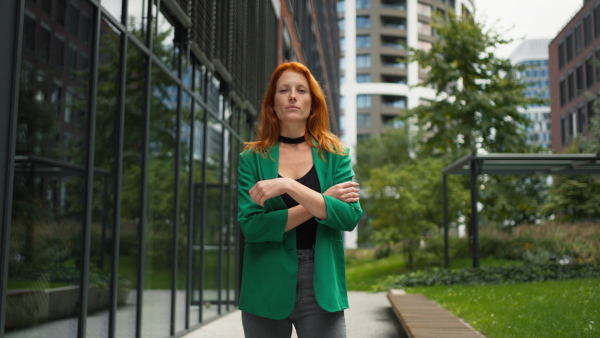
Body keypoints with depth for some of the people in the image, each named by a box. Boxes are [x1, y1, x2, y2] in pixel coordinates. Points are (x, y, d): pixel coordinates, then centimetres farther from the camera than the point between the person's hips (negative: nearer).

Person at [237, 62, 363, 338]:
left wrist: (289, 186, -19)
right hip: (266, 290, 0)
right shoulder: (253, 158, 2)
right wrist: (322, 202, -12)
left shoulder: (333, 154, 5)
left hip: (321, 289, 0)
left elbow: (350, 216, -9)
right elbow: (251, 226, -10)